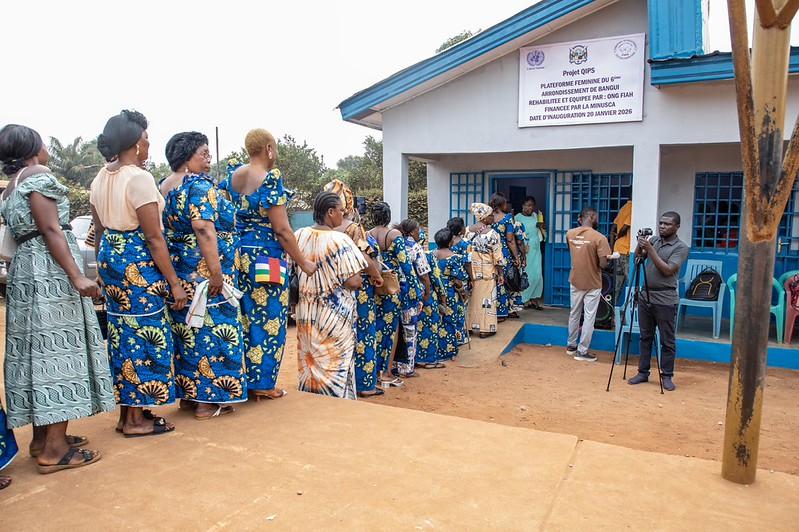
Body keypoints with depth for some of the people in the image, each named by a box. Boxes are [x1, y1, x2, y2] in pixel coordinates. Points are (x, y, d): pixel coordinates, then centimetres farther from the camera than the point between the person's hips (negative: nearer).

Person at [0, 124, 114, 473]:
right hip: (50, 271, -9)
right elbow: (50, 229, -17)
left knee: (39, 350, 11)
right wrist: (77, 276, -23)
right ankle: (55, 449, -5)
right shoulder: (38, 174, -7)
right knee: (57, 349, -8)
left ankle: (43, 437, 20)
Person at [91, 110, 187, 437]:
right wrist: (174, 282, -15)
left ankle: (126, 412, 26)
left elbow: (98, 232, 16)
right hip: (138, 262, -9)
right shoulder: (139, 178, -16)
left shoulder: (100, 179, 11)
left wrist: (103, 269, 24)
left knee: (123, 332, 15)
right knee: (143, 334, 0)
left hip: (110, 258, 9)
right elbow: (154, 237, -18)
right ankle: (136, 419, 10)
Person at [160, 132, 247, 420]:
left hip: (178, 273, 9)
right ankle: (208, 401, 5)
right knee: (211, 330, -2)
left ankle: (187, 392, 25)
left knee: (186, 329, 16)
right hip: (202, 272, -9)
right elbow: (204, 231, -24)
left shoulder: (164, 186, 13)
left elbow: (168, 228, 16)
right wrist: (216, 273, -24)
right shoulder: (200, 186, -14)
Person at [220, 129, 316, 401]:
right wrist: (303, 262, -8)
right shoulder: (270, 179, -14)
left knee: (243, 317, 16)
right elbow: (282, 229, -16)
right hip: (266, 259, -7)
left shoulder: (232, 175, 7)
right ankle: (261, 383, 12)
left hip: (238, 255, 7)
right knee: (267, 319, 4)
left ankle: (240, 379, 25)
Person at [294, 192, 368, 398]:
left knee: (309, 364, 16)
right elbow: (353, 282, -19)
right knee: (336, 367, 6)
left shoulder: (299, 236, 0)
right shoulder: (340, 240, -17)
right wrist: (358, 280, 2)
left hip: (306, 315, 6)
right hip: (335, 315, -5)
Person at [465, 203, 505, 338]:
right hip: (487, 272, -4)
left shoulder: (467, 231, -2)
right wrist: (500, 274, -3)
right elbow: (498, 257, -12)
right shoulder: (492, 233, -14)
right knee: (486, 298, 5)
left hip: (470, 270, 4)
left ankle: (470, 325, 23)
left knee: (471, 298, 15)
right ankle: (485, 328, 11)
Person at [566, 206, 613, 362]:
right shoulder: (599, 238, -19)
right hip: (592, 284, -5)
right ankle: (582, 351, 10)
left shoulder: (570, 234, -2)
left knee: (574, 314, 18)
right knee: (589, 317, 5)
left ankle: (571, 345, 29)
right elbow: (603, 264, -19)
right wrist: (607, 257, 2)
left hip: (575, 281, 5)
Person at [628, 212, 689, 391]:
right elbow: (637, 259, 8)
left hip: (665, 300, -5)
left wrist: (650, 249, -20)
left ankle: (667, 376, 13)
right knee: (645, 337, 11)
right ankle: (643, 372, 20)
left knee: (667, 341, 3)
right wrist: (640, 245, -9)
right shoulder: (653, 240, 9)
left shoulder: (681, 247, -8)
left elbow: (668, 270, -18)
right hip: (645, 296, 5)